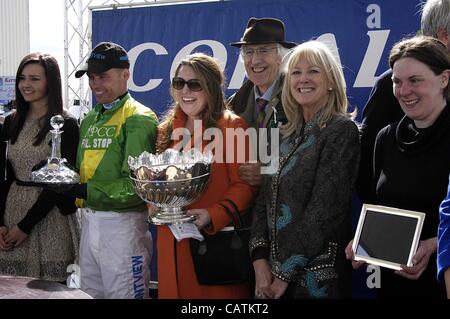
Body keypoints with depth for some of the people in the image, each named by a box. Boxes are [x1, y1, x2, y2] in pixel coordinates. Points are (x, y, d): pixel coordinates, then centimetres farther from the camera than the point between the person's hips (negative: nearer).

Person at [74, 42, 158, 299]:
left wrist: (88, 190, -22)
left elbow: (138, 184, -18)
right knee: (91, 294, 17)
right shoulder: (90, 119, 14)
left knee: (123, 294, 3)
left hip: (122, 224, -8)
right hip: (89, 221, 8)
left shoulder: (138, 118, -11)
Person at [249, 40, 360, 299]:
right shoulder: (287, 134, 10)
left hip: (317, 275, -6)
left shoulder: (342, 130, -10)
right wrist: (260, 260, -5)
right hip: (274, 271, 6)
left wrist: (286, 274, -15)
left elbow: (325, 209, -16)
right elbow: (265, 201, 8)